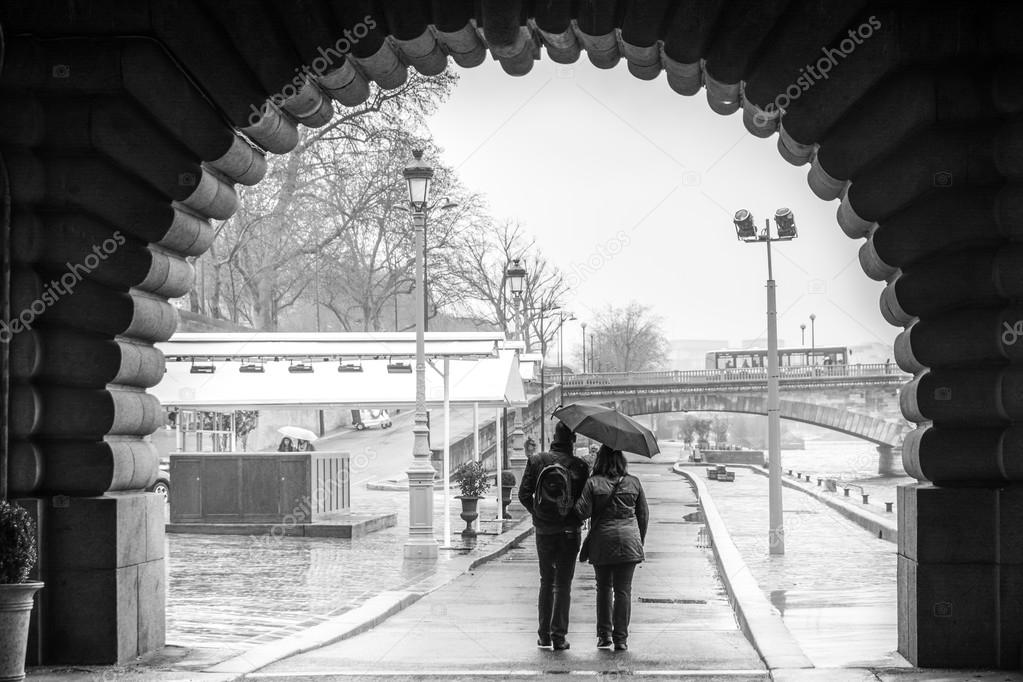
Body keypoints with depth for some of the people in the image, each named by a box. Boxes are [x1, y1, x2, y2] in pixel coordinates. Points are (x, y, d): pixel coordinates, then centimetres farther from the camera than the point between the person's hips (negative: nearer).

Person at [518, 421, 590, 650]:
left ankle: (544, 634, 15)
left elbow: (524, 494, -3)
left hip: (543, 530, 2)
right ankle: (558, 636, 1)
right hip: (569, 531, -2)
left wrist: (537, 513, 11)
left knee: (546, 582, 15)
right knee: (563, 585, 5)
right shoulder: (579, 466, -9)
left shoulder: (537, 461, -3)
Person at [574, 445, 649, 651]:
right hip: (628, 541, 1)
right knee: (623, 590, 2)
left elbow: (582, 512, -11)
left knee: (603, 588, 15)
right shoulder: (633, 483, 4)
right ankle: (621, 638, 1)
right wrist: (640, 540, 19)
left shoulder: (593, 483, -4)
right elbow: (644, 514, 8)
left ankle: (604, 634, 14)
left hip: (601, 542, -1)